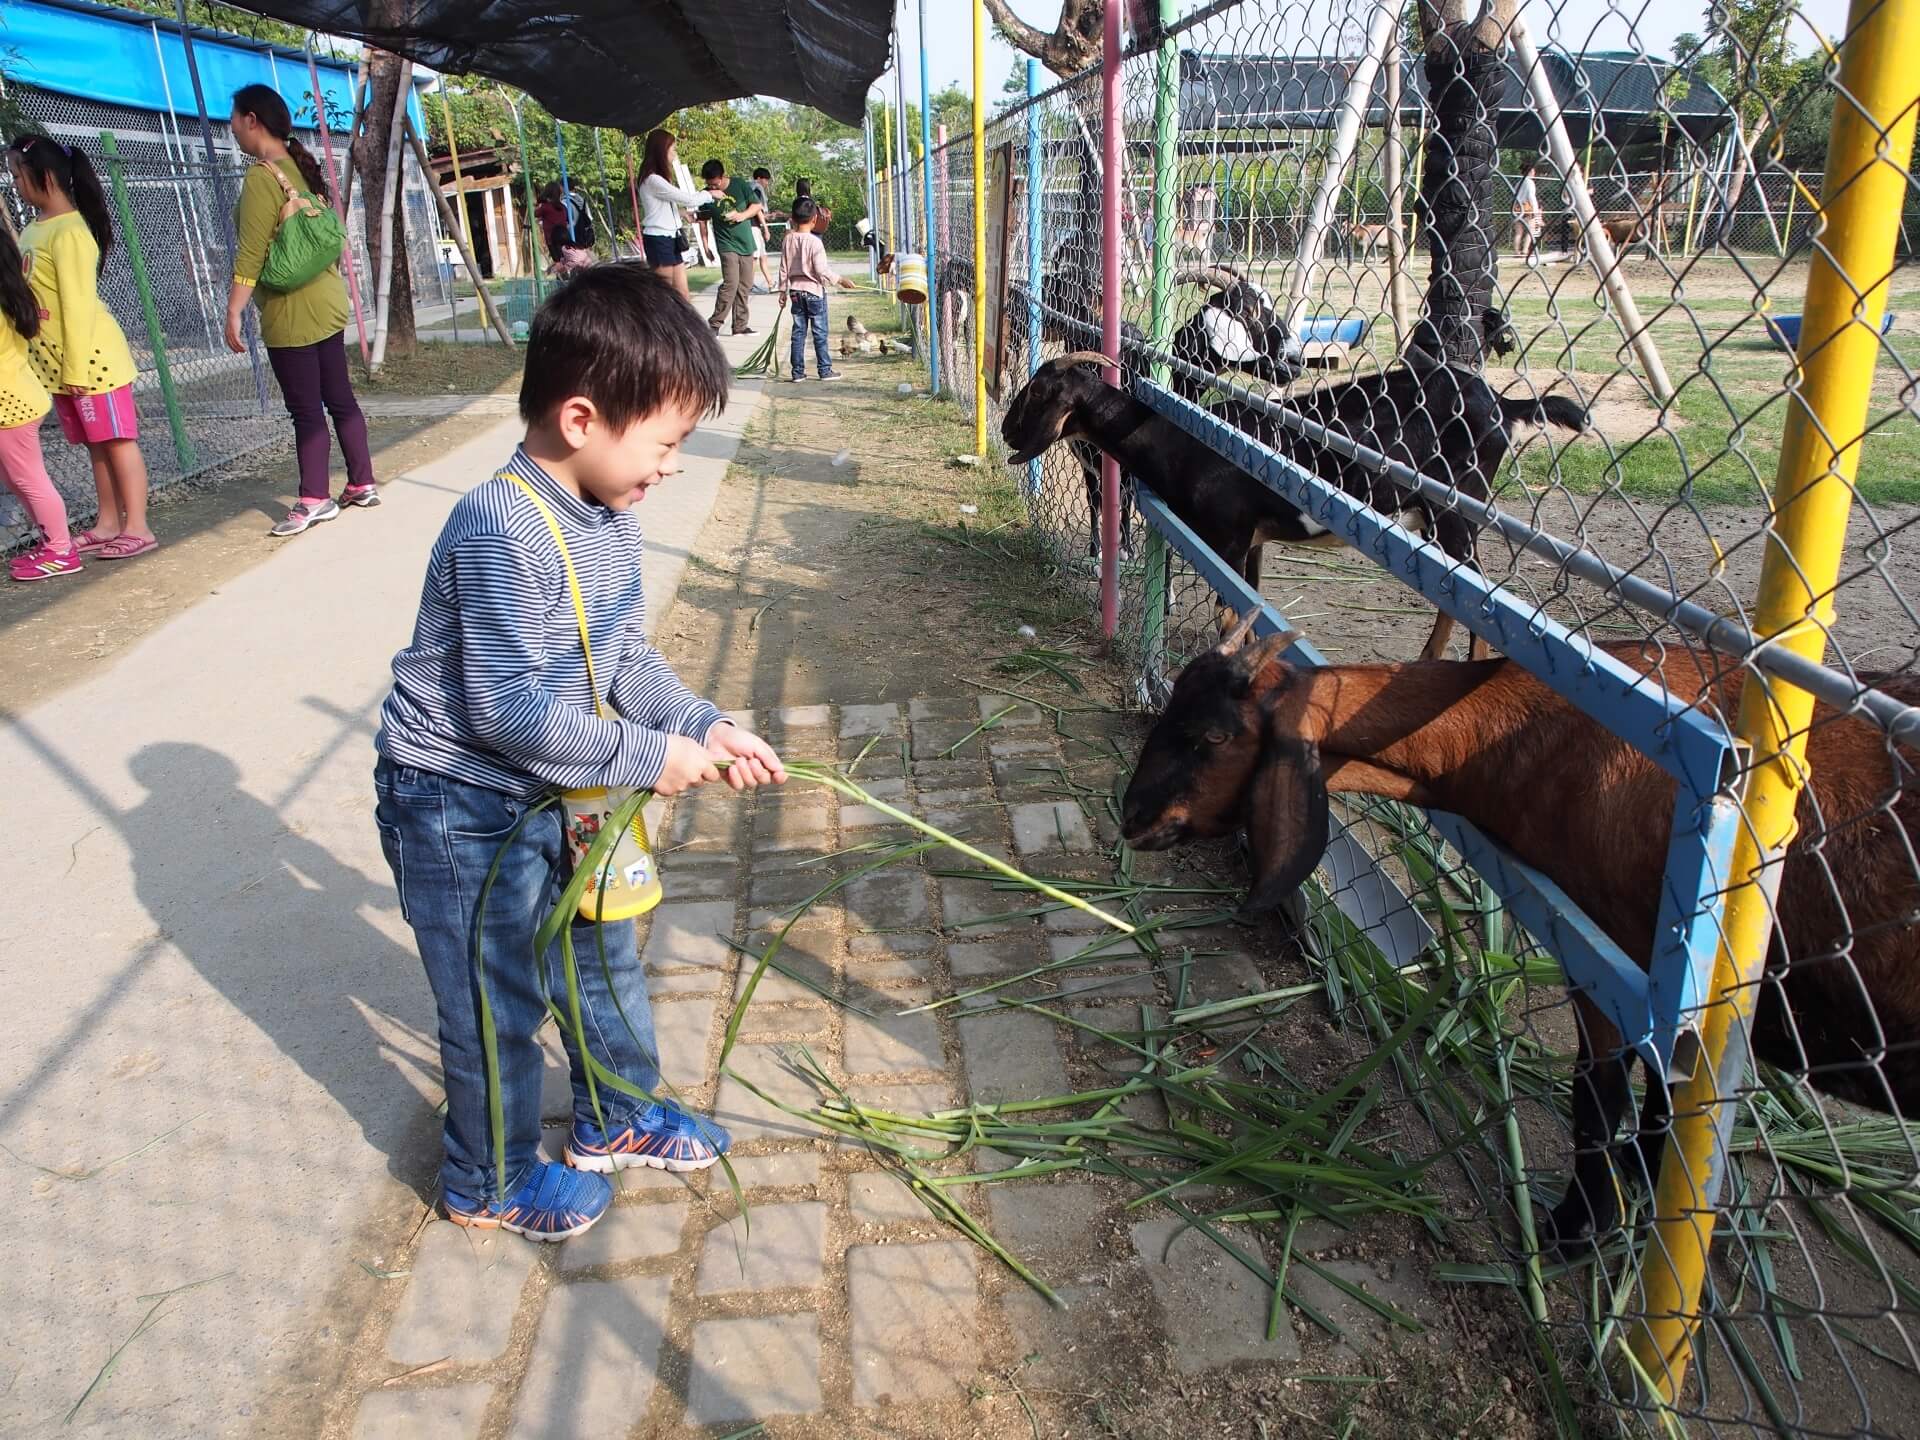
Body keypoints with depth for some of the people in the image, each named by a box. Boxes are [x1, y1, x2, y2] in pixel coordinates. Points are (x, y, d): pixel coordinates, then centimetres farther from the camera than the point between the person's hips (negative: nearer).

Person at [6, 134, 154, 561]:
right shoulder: (34, 229, 13)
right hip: (57, 361, 9)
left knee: (118, 440, -4)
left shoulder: (69, 231, -14)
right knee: (96, 444, 11)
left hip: (90, 357, -9)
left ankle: (137, 528, -2)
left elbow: (78, 305, -17)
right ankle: (109, 524, 17)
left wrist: (76, 367, -18)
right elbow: (28, 293, 17)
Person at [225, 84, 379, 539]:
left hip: (292, 312, -8)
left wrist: (234, 312, -17)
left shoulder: (262, 177, -15)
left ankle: (315, 500, 2)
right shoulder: (301, 166, 10)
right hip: (327, 301, 8)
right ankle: (363, 485, 19)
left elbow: (251, 254, -19)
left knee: (306, 409, -3)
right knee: (339, 399, 13)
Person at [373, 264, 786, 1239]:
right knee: (500, 1004, 8)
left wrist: (703, 728, -7)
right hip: (460, 807, -9)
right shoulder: (502, 528, -30)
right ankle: (490, 1182, 33)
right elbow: (510, 709, -30)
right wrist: (647, 756, -23)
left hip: (551, 788, 9)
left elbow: (626, 657, 6)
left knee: (604, 953, 22)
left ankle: (616, 1119, 45)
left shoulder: (608, 513, -1)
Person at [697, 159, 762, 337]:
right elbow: (703, 219, 5)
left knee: (745, 286, 6)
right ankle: (714, 324, -10)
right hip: (726, 245, -3)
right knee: (730, 283, -16)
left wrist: (742, 215, -12)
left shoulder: (740, 186, -3)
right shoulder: (708, 195, -5)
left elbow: (757, 205, 4)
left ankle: (740, 325, 15)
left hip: (746, 243, 3)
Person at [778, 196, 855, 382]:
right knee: (820, 333, 2)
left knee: (798, 332, 8)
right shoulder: (814, 242, -16)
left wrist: (783, 290, 14)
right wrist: (840, 280, -6)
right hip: (814, 291, -5)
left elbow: (784, 269, 5)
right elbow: (822, 271, -18)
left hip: (795, 291, 5)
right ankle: (825, 370, 6)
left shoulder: (788, 240, 1)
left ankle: (798, 372, 9)